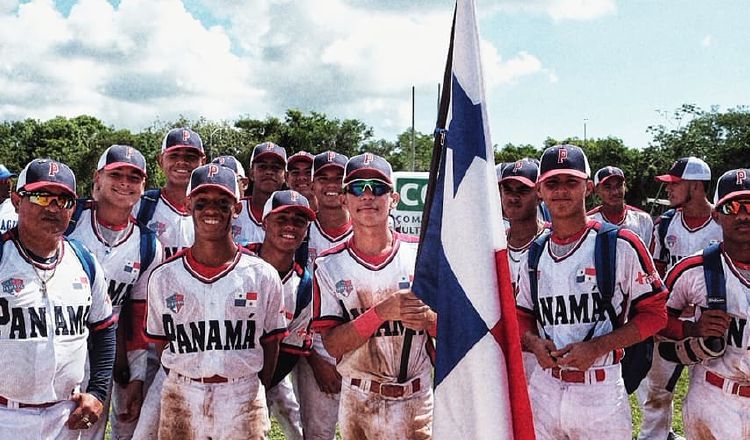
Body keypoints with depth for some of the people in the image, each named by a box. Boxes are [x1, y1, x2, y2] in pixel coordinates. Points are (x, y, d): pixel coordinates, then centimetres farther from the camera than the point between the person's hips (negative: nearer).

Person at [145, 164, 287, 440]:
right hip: (181, 399, 1)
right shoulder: (163, 277, 1)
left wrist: (256, 395, 4)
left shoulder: (263, 275, -1)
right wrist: (183, 386, 3)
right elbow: (161, 343, 8)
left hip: (243, 397, 0)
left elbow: (270, 343, 6)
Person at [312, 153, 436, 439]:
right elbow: (333, 344, -10)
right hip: (358, 402, 0)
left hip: (417, 401, 0)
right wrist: (382, 311, -24)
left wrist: (428, 318, -19)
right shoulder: (329, 266, -4)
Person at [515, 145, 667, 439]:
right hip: (543, 389, 4)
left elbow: (654, 312, -5)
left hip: (600, 394, -4)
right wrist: (534, 342, -6)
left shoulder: (621, 246, -7)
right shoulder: (535, 254, 8)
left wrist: (597, 347, -15)